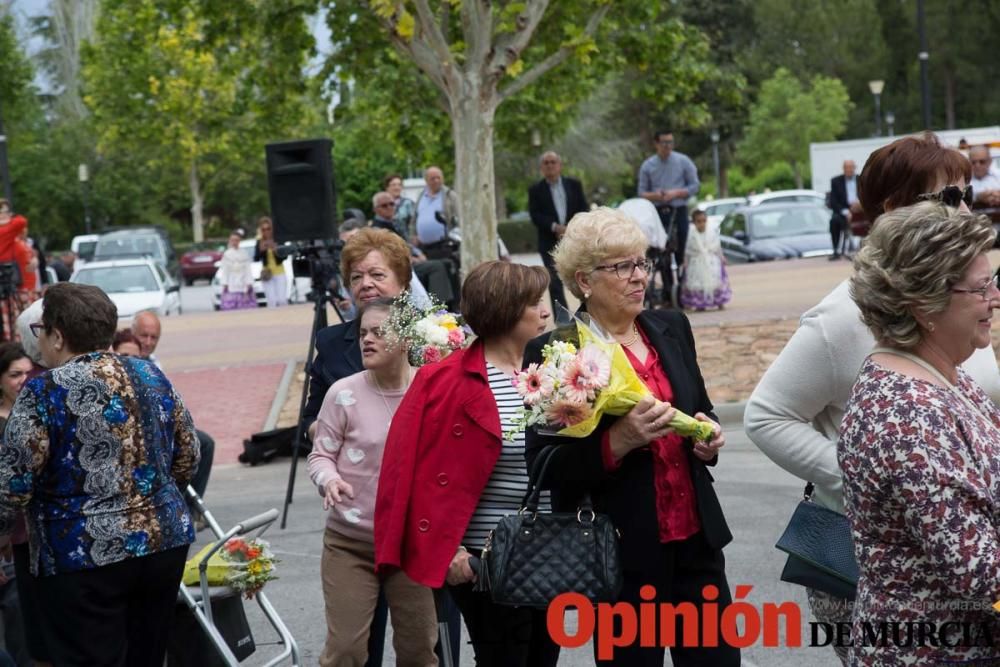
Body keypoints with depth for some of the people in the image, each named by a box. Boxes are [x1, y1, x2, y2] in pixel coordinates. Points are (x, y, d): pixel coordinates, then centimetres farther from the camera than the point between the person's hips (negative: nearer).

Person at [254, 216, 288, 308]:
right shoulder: (259, 243, 1)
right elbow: (256, 259, -6)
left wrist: (276, 251, -23)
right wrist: (261, 250, -23)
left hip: (279, 273, -1)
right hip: (267, 273, 1)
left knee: (282, 300, -8)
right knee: (272, 302, -7)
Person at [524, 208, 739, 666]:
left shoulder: (672, 328, 7)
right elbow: (545, 469, -11)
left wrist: (707, 435, -1)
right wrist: (617, 442, -24)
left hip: (695, 537, 5)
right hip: (623, 552, -5)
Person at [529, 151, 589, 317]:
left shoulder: (574, 185, 9)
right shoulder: (536, 190, 4)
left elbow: (584, 210, 4)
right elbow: (535, 216, -6)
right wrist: (555, 227, -20)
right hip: (550, 244, -1)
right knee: (555, 284, -7)